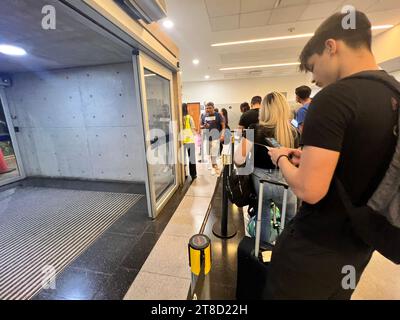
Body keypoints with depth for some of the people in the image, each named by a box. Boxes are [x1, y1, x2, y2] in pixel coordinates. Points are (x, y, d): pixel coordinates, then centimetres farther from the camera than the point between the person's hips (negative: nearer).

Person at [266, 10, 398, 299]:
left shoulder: (334, 98, -23)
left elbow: (309, 189, -28)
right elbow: (360, 163, 12)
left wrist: (282, 159, -10)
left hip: (317, 247, -8)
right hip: (361, 244, 8)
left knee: (283, 293, 19)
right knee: (336, 295, 32)